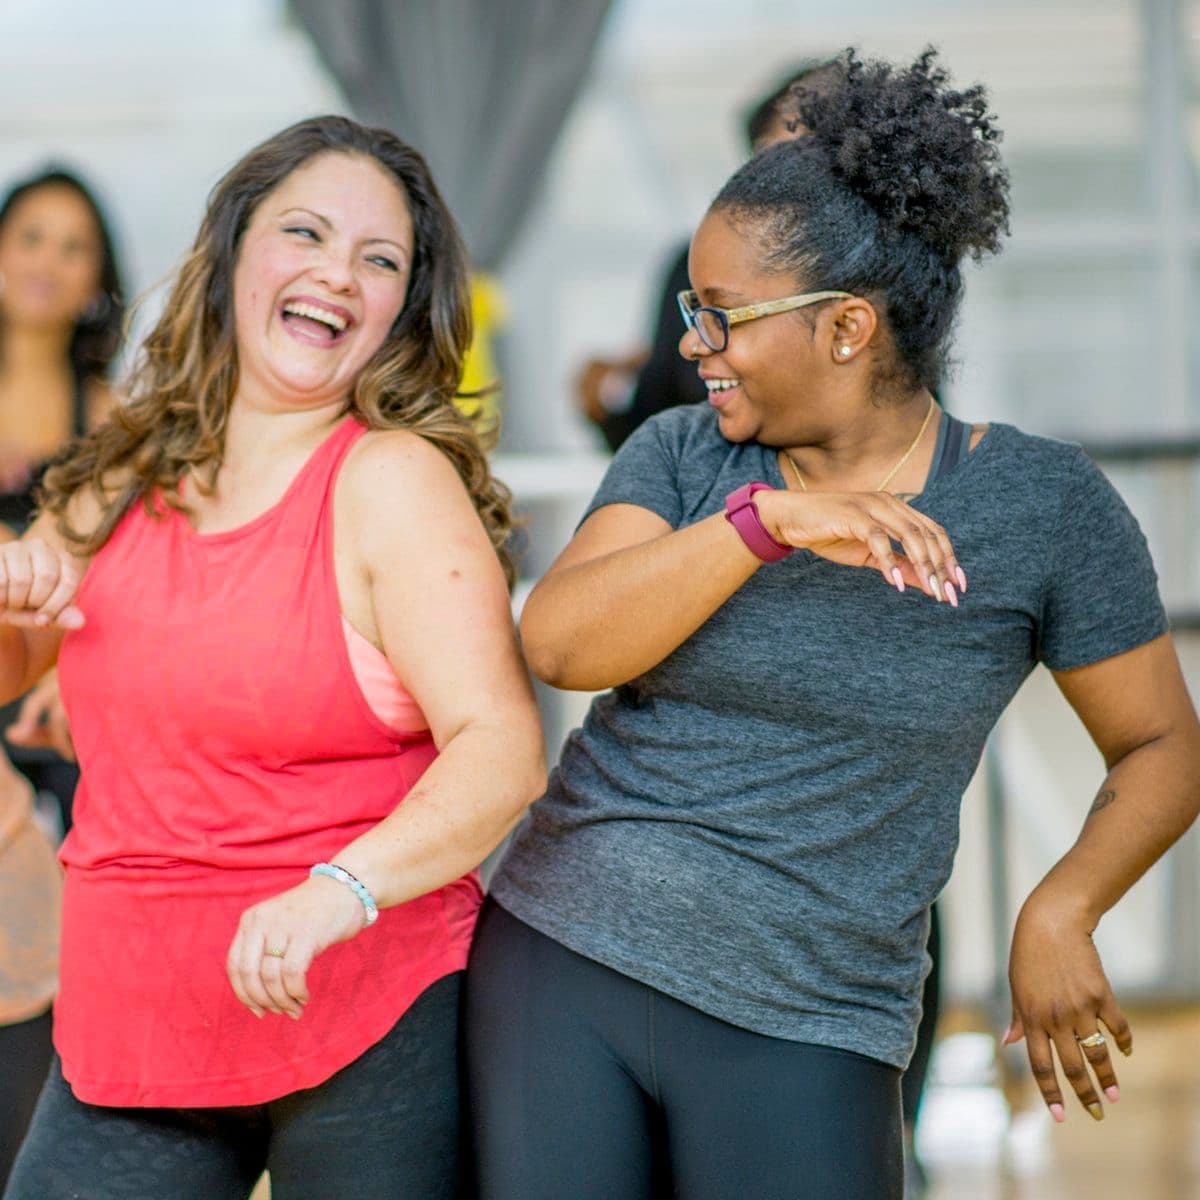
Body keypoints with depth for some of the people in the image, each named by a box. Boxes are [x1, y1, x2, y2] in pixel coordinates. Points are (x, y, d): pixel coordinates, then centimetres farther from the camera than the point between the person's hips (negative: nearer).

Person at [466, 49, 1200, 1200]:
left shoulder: (1042, 504, -2)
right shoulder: (681, 455, 3)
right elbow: (557, 643, -13)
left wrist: (1061, 909, -13)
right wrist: (765, 519, -24)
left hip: (798, 1032, -2)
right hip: (556, 962, 2)